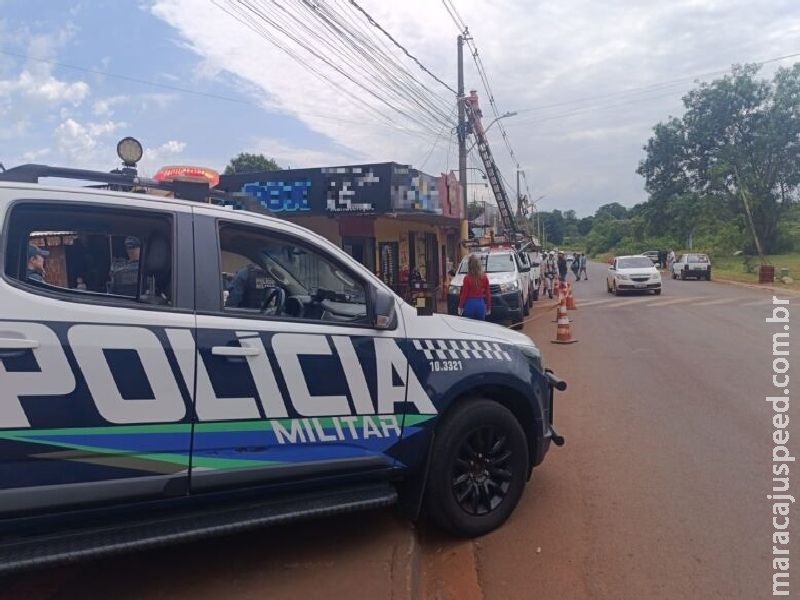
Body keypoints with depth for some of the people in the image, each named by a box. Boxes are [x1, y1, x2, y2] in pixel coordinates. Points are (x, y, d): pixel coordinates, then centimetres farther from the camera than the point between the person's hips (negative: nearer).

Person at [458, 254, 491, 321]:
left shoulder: (467, 278, -11)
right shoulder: (484, 277, -1)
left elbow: (464, 294, -6)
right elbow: (487, 293, 4)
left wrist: (460, 306, 4)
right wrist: (488, 307, 13)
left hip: (470, 304, -3)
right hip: (481, 304, 3)